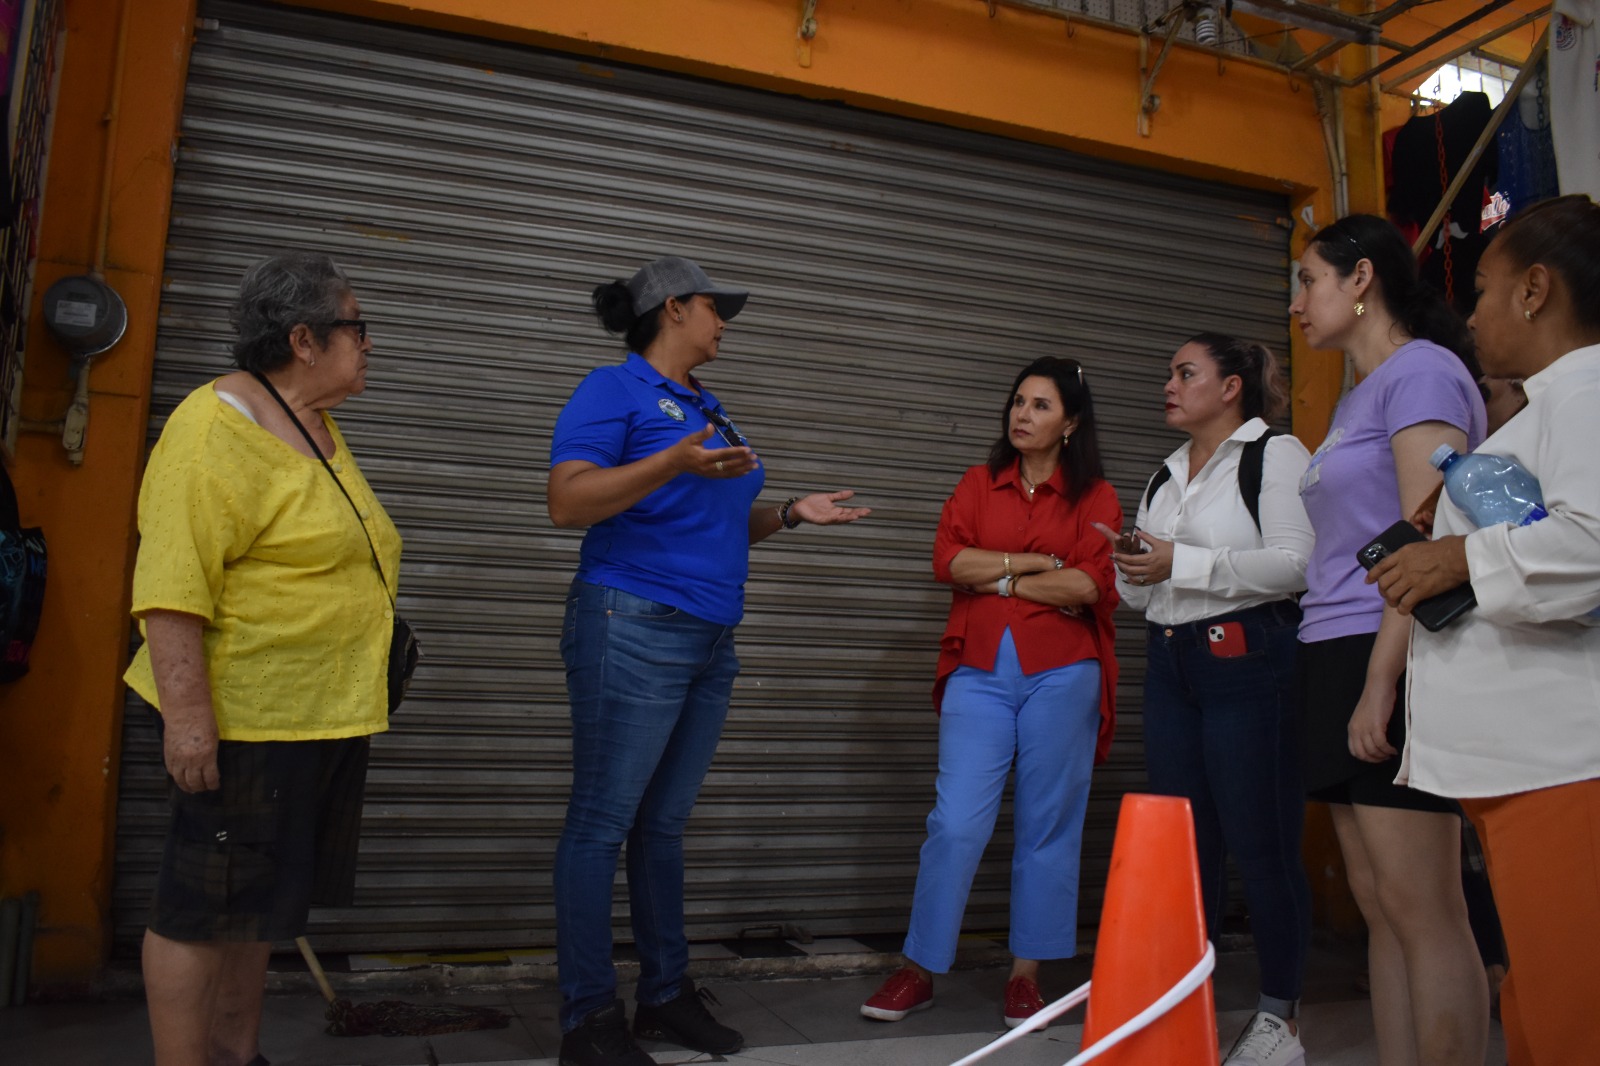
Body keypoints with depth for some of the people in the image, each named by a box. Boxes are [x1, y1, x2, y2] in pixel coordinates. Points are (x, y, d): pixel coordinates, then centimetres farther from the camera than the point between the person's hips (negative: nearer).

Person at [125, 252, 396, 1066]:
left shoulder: (316, 426, 15)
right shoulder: (214, 429, -15)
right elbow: (172, 586, -21)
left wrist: (362, 694, 23)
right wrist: (187, 715, -25)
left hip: (326, 715, 9)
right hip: (244, 717, -9)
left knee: (262, 903, 19)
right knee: (204, 907, 2)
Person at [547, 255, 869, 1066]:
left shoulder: (707, 408, 20)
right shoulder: (614, 391, -3)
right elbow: (567, 503, -16)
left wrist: (788, 513, 13)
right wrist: (673, 464, -26)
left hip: (710, 640, 8)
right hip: (634, 630, -8)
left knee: (664, 825, 13)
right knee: (603, 823, -2)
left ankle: (665, 995, 23)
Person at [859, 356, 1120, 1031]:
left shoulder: (1094, 497, 6)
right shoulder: (979, 485, 13)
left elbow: (1090, 586, -9)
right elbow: (948, 560, -2)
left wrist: (996, 579, -4)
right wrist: (1040, 563, -6)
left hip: (1061, 673, -1)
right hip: (979, 671, 1)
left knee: (1047, 828, 6)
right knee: (956, 823, -3)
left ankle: (1026, 976, 19)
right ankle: (919, 972, 9)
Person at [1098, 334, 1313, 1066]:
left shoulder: (1277, 454, -3)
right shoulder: (1168, 474, 19)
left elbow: (1294, 564, -16)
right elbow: (1143, 592, 21)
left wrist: (1182, 562, -17)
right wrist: (1132, 567, -1)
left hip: (1248, 662, -7)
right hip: (1170, 664, 7)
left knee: (1260, 840, -3)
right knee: (1185, 840, 10)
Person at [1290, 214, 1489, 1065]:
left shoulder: (1420, 370, -5)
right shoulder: (1359, 395, 22)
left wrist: (1380, 684, -20)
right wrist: (1342, 681, 13)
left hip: (1394, 661, -9)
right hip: (1338, 659, 9)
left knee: (1421, 909, -7)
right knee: (1379, 906, 9)